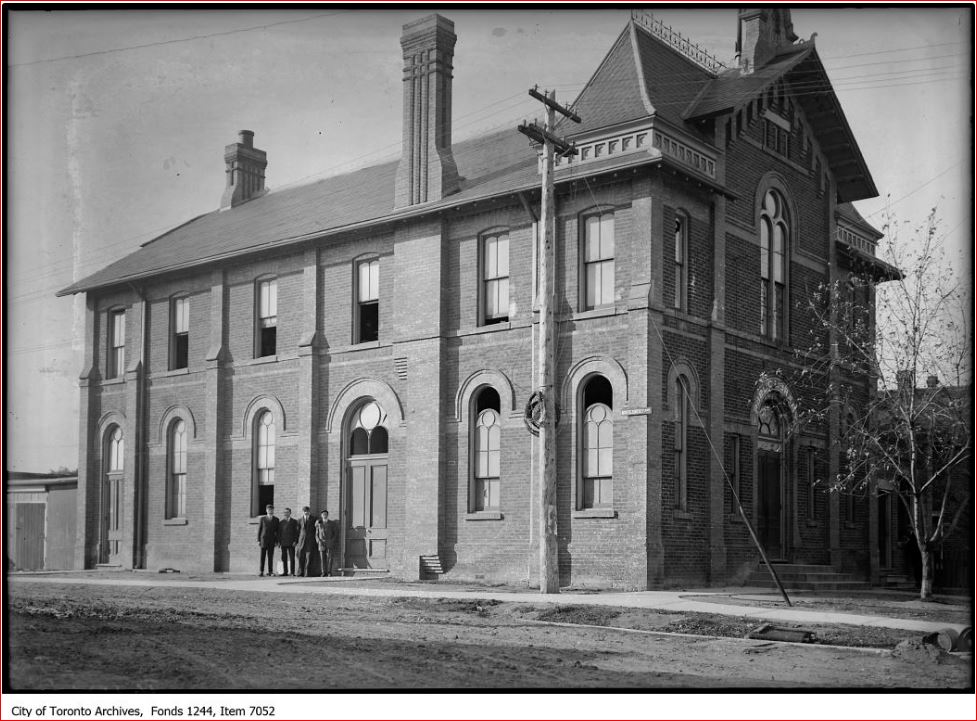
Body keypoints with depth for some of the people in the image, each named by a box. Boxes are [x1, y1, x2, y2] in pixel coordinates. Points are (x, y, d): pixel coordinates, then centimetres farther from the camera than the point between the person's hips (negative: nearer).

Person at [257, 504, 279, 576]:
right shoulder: (263, 518, 3)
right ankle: (261, 571, -1)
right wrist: (258, 540, -2)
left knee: (271, 557, 0)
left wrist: (277, 541, 1)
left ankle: (270, 571, 2)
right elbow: (259, 529, 4)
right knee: (262, 556, -3)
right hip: (263, 540, -1)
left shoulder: (276, 520, 7)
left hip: (272, 541, 1)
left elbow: (277, 531, 8)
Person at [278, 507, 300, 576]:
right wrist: (279, 541, 3)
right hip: (283, 543, 3)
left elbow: (296, 532, 1)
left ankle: (292, 572, -5)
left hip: (291, 543, -3)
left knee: (292, 558, -6)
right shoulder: (281, 522, 14)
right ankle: (285, 572, 6)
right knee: (284, 558, 2)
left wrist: (295, 541, -9)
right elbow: (279, 532, 13)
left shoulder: (294, 522, 5)